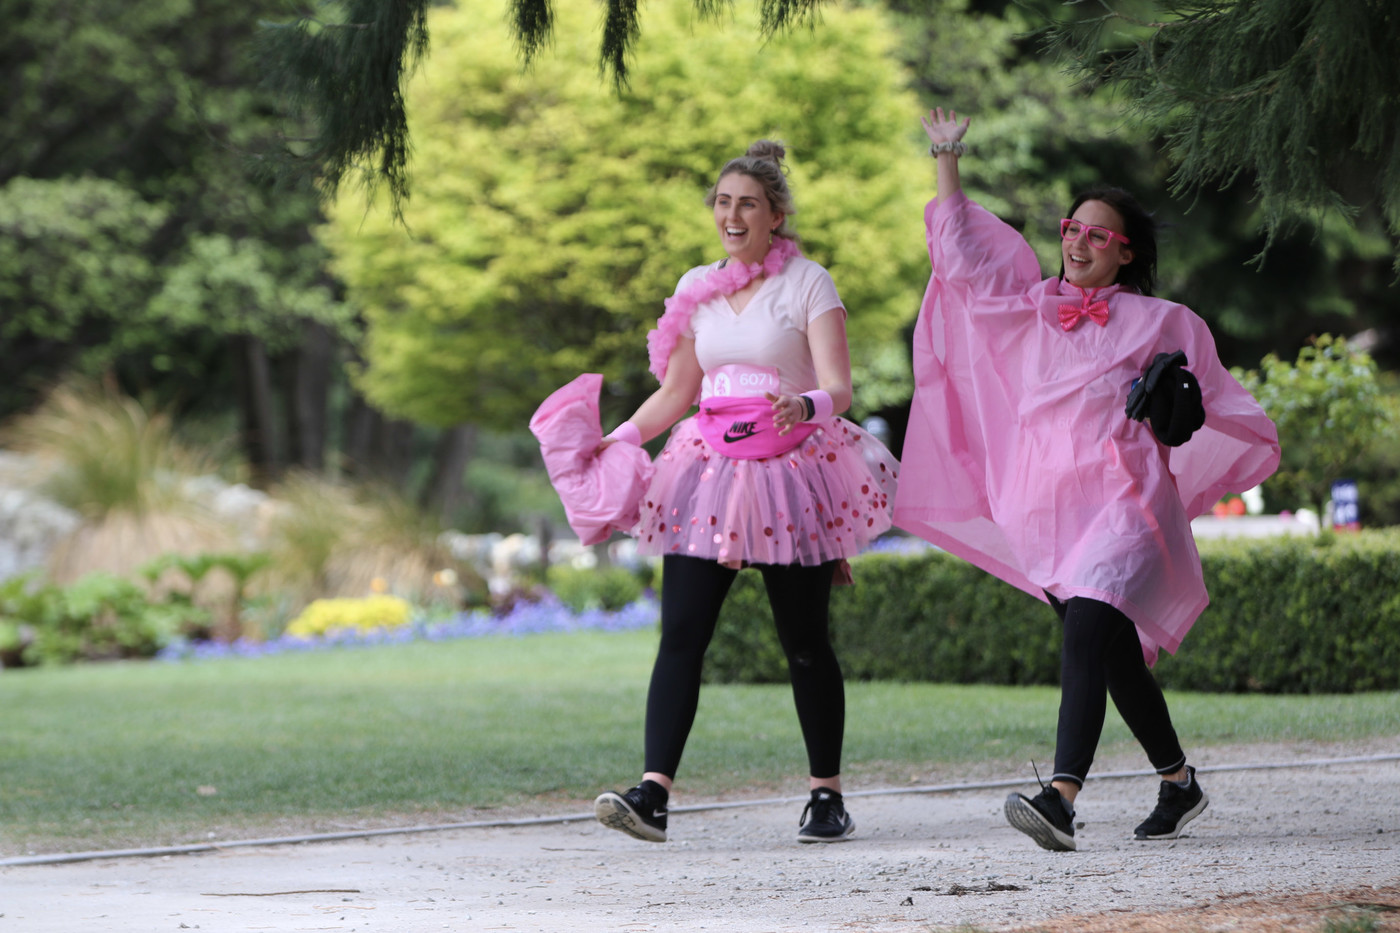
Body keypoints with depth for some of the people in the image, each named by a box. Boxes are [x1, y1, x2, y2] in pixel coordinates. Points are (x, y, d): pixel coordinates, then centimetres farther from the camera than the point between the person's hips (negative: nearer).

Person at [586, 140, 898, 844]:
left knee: (804, 642, 2)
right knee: (680, 635, -10)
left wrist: (803, 406, -33)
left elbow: (838, 388, -11)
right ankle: (652, 793, -18)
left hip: (791, 474, -4)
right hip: (711, 474, 4)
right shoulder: (698, 290, 13)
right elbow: (675, 394, 19)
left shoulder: (807, 284, -2)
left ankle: (827, 798, 13)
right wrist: (614, 442, 7)